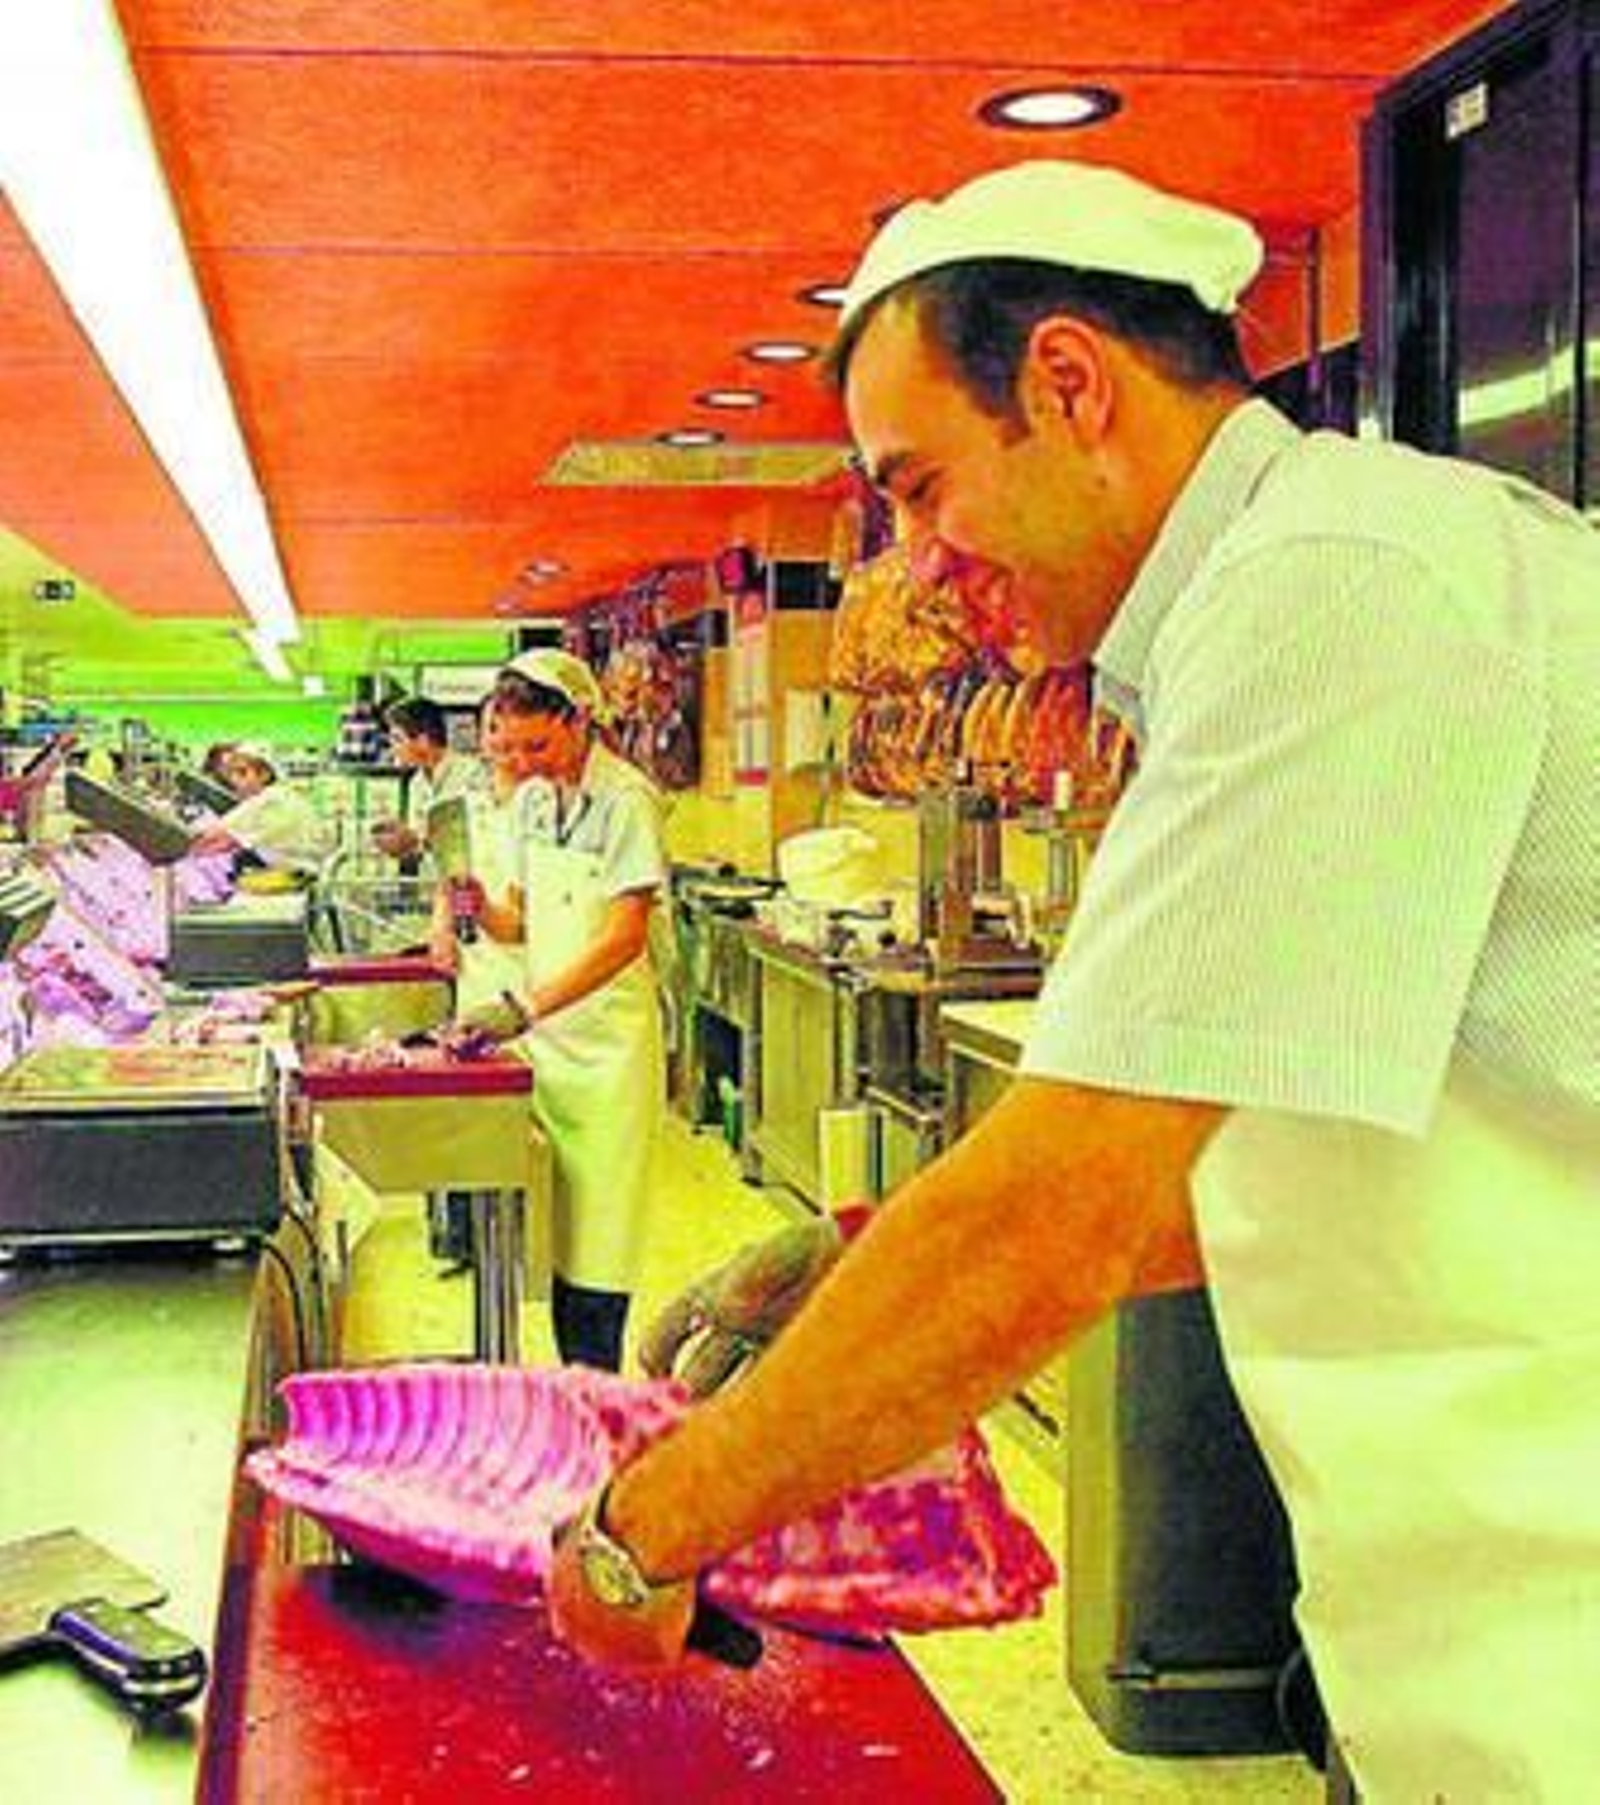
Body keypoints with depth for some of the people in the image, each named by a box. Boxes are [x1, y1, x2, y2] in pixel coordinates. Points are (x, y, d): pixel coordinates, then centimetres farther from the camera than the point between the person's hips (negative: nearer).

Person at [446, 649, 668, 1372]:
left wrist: (525, 1006, -28)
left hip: (608, 1041, -7)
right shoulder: (532, 798, 9)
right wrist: (481, 909, -7)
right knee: (556, 1225, 10)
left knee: (597, 1232, -1)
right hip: (546, 1036, 7)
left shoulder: (626, 800, -14)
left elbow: (625, 937, -21)